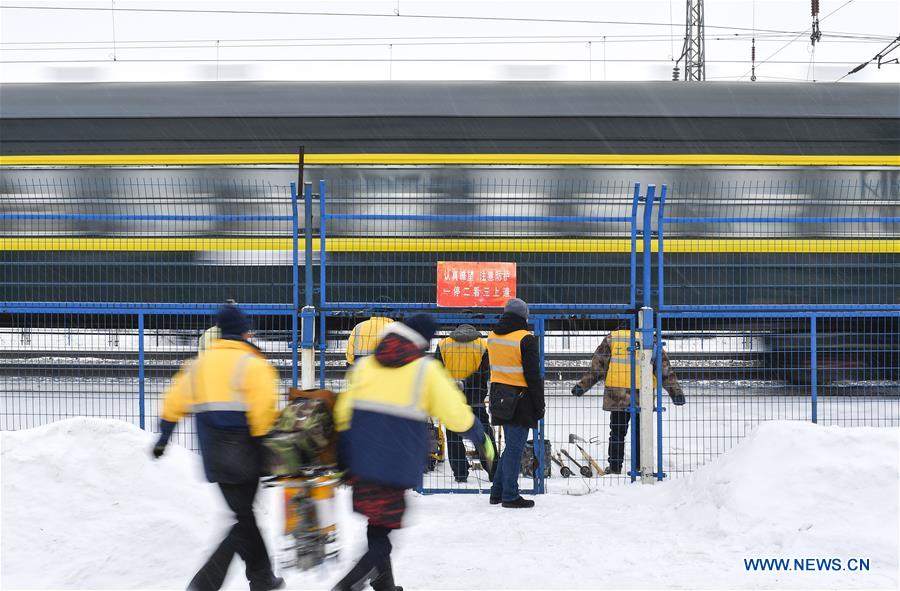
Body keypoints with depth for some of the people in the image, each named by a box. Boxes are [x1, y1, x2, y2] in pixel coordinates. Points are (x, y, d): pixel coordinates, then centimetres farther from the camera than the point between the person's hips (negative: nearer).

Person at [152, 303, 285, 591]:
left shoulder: (198, 364, 10)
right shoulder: (253, 364, -9)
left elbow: (174, 402, 12)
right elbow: (264, 411, -17)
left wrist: (163, 438, 21)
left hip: (213, 457, 7)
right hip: (244, 457, -7)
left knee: (245, 515, 18)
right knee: (246, 523, 1)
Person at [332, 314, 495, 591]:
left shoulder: (364, 366, 9)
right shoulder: (426, 370, -3)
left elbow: (343, 414, 8)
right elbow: (456, 413, -3)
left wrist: (344, 460, 16)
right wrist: (482, 440, 13)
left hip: (361, 463, 4)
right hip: (399, 467, -4)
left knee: (378, 528, 18)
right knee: (382, 529, 0)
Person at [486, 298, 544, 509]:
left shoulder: (492, 337, 9)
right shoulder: (525, 339, -13)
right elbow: (533, 376, -12)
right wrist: (539, 406, -7)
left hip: (500, 397, 7)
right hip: (520, 400, -7)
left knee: (512, 445, 18)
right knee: (515, 447, -1)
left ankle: (497, 492, 21)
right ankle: (510, 496, 3)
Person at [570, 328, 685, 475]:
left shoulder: (611, 338, 6)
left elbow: (597, 367, 2)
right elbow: (665, 370, 8)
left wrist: (582, 386, 7)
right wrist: (676, 392, 9)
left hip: (618, 394, -1)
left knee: (617, 432, 10)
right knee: (641, 433, 12)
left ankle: (615, 467, 12)